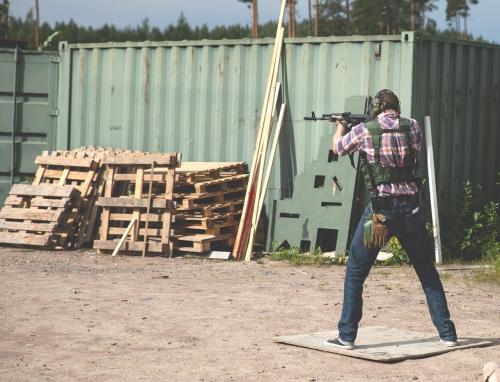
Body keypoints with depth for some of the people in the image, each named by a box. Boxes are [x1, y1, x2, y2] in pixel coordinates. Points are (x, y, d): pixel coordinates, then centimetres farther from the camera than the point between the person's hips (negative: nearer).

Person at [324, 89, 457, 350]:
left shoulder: (364, 131, -3)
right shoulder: (412, 127, 3)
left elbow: (337, 147, 16)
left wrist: (340, 126, 38)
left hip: (380, 210, -3)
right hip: (411, 210, 3)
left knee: (355, 273, 9)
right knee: (428, 274, 15)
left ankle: (346, 336, 6)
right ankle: (447, 333, 16)